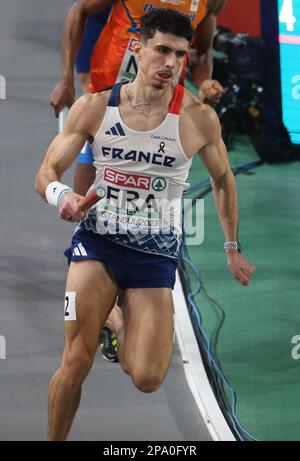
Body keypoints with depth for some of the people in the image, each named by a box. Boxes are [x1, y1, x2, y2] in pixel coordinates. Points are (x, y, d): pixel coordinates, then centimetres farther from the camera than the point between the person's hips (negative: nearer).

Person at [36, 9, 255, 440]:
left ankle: (126, 329, 27)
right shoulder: (94, 107, -3)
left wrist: (232, 248, 18)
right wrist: (60, 195, -24)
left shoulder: (198, 118, -5)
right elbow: (47, 173, 0)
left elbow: (223, 179, 13)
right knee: (76, 362, -16)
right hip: (97, 240, 0)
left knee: (147, 379, -8)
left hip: (156, 252, 0)